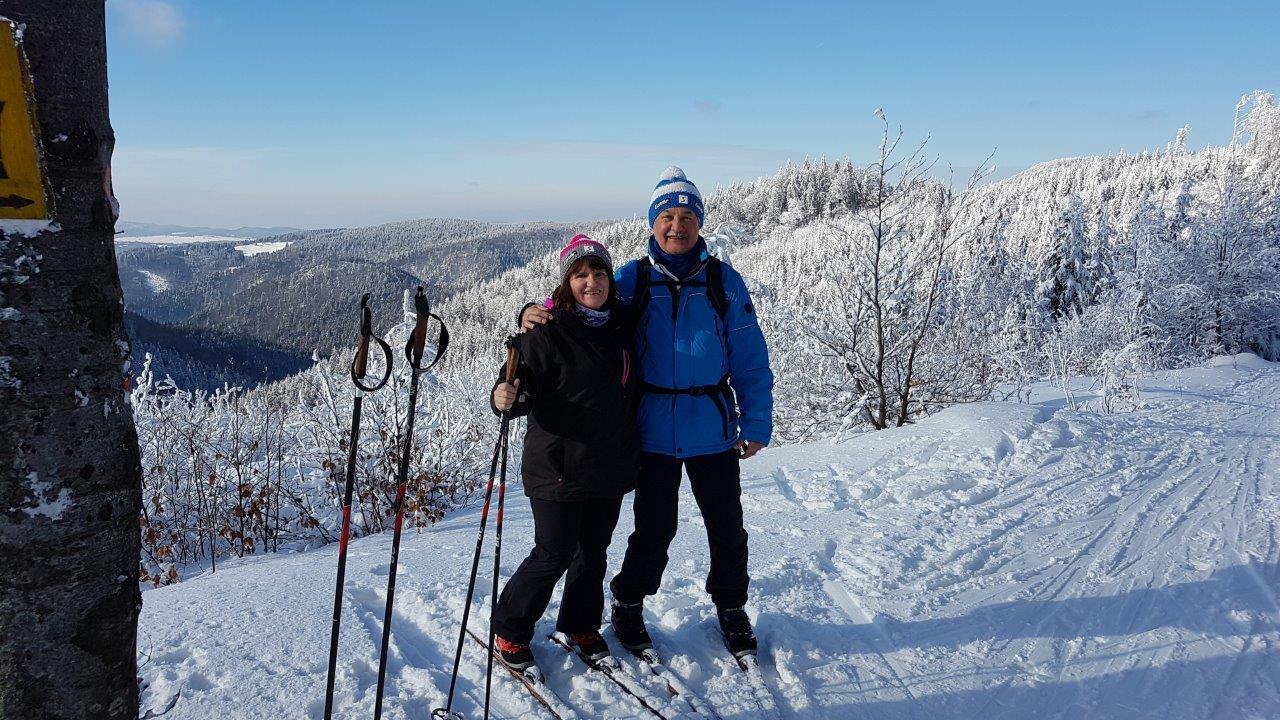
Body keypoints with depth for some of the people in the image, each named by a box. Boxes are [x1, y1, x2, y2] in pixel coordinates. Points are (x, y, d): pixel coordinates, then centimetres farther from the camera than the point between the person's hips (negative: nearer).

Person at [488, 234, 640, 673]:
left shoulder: (623, 326, 5)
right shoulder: (546, 332, -13)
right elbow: (525, 390, -14)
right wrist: (505, 400, -36)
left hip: (611, 466, 6)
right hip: (558, 466, -5)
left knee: (594, 553, 16)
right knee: (554, 554, 2)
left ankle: (580, 625, 36)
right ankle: (509, 629, 23)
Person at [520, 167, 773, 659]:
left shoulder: (723, 281, 0)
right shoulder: (631, 280, 0)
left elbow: (750, 359, 1)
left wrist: (756, 423, -1)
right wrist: (535, 314, -20)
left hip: (713, 430, 1)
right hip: (654, 429, -1)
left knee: (727, 526, 12)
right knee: (655, 529, 8)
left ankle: (731, 607, 36)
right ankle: (628, 605, 33)